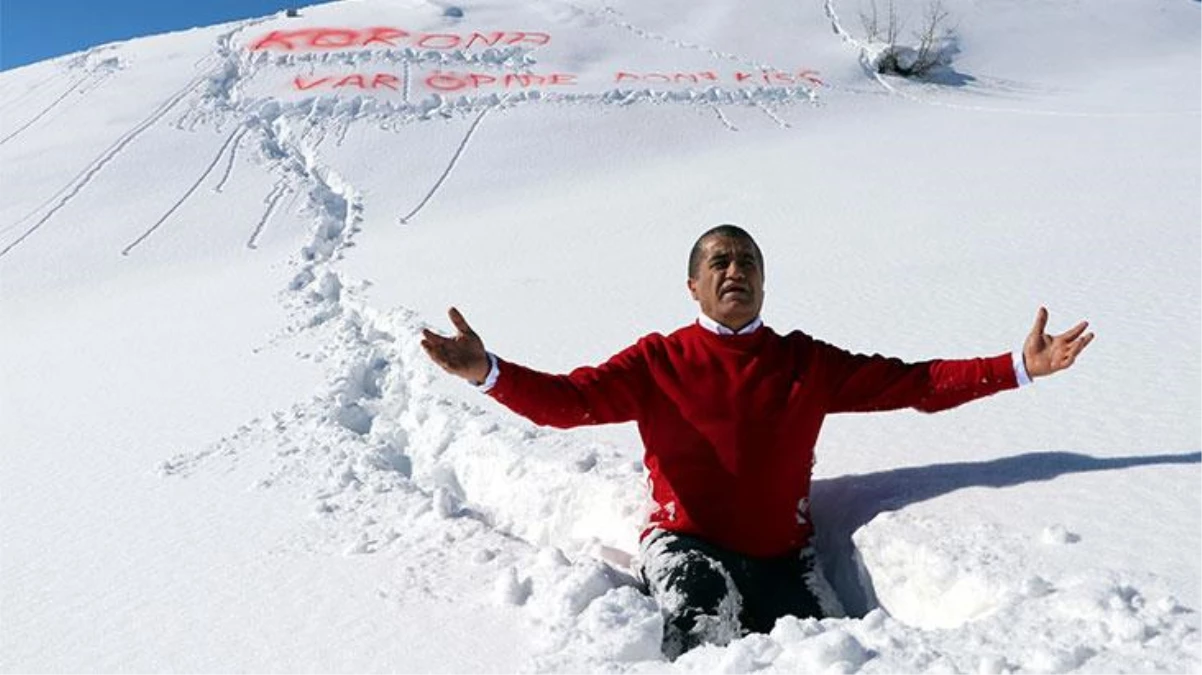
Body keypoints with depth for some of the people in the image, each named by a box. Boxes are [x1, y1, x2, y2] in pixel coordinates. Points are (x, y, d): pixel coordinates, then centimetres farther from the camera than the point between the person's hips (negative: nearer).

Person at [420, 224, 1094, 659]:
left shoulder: (806, 363, 9)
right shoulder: (659, 361, 2)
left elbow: (913, 383, 7)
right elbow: (568, 400, -8)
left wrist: (1019, 367, 1)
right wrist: (487, 373, -25)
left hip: (783, 552, 3)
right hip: (687, 543, -2)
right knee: (717, 633, -29)